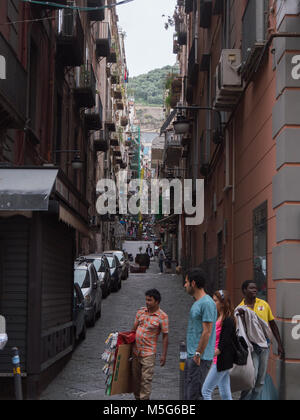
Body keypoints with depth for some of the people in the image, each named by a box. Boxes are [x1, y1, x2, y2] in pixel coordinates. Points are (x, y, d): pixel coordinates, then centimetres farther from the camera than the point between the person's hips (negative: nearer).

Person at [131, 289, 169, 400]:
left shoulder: (162, 317, -10)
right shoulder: (141, 311, 5)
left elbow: (165, 337, -7)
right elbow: (134, 328, 15)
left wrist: (164, 355, -9)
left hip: (148, 352, -5)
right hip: (136, 350, 5)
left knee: (146, 379, -6)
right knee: (135, 377, 13)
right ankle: (137, 397, 27)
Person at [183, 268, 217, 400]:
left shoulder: (207, 303, -15)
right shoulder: (197, 303, 17)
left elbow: (207, 332, -19)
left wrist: (198, 355, -19)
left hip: (200, 359, -10)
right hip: (191, 356, 10)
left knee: (195, 395, -8)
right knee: (188, 395, 12)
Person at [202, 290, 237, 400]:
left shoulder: (228, 320, -15)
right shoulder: (219, 318, 14)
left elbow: (224, 344, -19)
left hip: (222, 361, -9)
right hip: (218, 361, 9)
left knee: (206, 391, -6)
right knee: (225, 394, 11)